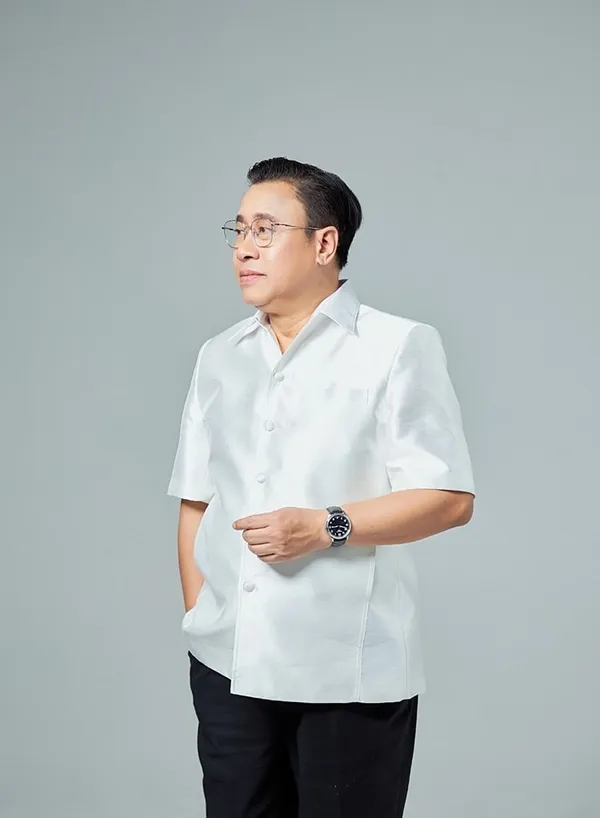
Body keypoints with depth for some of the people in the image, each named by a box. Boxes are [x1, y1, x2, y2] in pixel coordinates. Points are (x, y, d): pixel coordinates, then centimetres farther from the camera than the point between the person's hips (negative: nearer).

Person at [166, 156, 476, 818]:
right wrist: (198, 620, 4)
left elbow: (449, 499, -8)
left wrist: (327, 527, -18)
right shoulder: (218, 358, 13)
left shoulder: (399, 347, -3)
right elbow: (195, 503, 13)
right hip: (226, 664, 5)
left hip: (349, 672, -4)